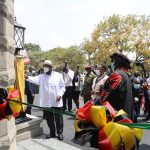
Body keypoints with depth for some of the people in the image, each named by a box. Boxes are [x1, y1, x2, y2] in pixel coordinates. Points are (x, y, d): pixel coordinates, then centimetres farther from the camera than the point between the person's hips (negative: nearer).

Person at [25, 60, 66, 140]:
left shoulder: (58, 75, 0)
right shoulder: (41, 76, 5)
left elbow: (62, 86, 2)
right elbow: (34, 79, -15)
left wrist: (60, 94, -14)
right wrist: (27, 77, -35)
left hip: (57, 102, -2)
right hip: (46, 102, 3)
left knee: (58, 118, 5)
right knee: (49, 118, 12)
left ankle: (59, 133, 20)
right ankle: (52, 132, 28)